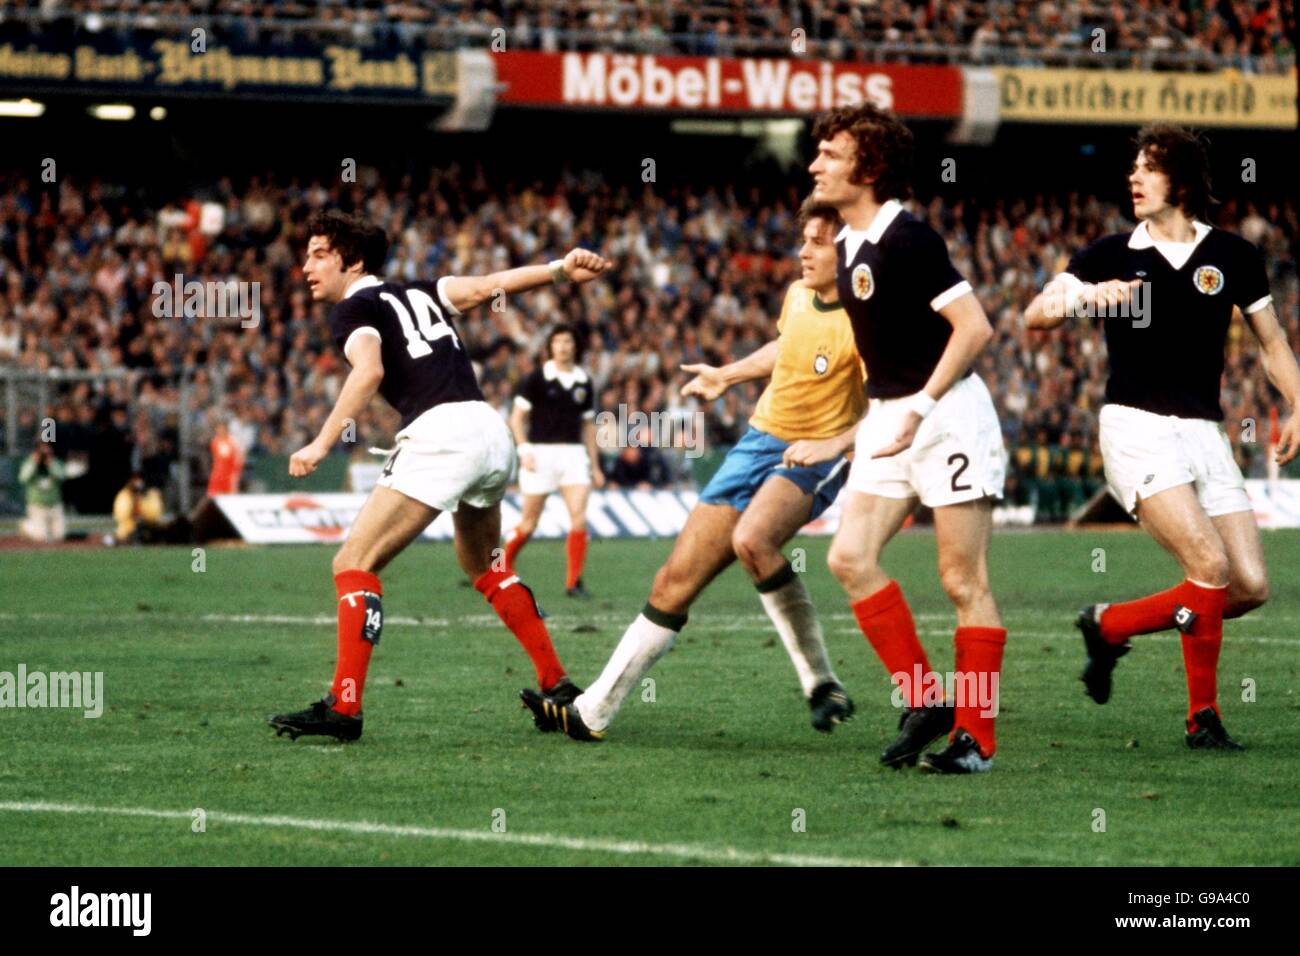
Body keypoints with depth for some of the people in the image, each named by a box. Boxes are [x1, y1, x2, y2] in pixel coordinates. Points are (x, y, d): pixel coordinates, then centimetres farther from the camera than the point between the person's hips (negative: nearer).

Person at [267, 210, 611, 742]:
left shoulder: (353, 309, 4)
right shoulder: (419, 295, 25)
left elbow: (369, 371, -15)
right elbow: (485, 286, 10)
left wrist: (322, 444, -21)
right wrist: (560, 272, -1)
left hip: (440, 434, -8)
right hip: (493, 433, 8)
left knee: (354, 565, -4)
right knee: (481, 565, 30)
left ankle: (343, 708, -14)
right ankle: (557, 685, 28)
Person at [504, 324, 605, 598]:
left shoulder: (584, 382, 10)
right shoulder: (537, 379, -2)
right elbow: (517, 417, -2)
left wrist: (595, 465, 17)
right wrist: (524, 451, -14)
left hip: (574, 453, 3)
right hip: (541, 453, -3)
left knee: (579, 517, -13)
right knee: (529, 523, 3)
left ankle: (574, 582, -9)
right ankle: (504, 564, 27)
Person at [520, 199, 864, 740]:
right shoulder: (797, 296, 5)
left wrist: (834, 444, -35)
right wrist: (727, 376, 36)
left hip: (818, 456, -7)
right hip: (760, 443, 7)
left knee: (752, 538, -37)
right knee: (676, 581, 4)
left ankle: (822, 686, -22)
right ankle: (593, 713, 11)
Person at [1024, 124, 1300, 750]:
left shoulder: (1231, 255, 7)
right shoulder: (1111, 255, 2)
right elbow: (1035, 317, -4)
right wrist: (1084, 296, -24)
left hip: (1204, 433, 4)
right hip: (1136, 428, -4)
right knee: (1210, 566, -21)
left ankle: (1108, 626, 15)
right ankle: (1202, 716, -4)